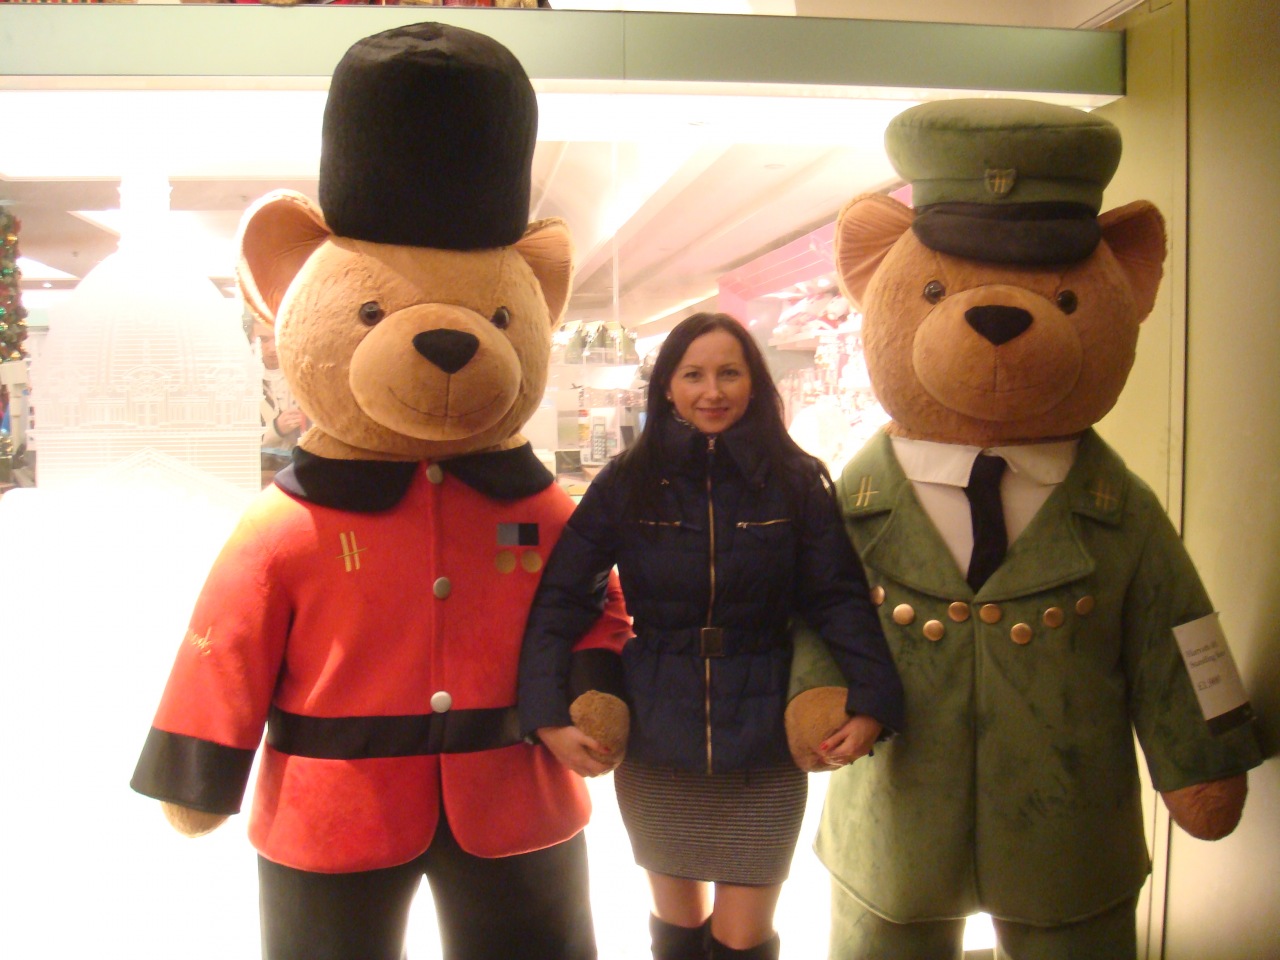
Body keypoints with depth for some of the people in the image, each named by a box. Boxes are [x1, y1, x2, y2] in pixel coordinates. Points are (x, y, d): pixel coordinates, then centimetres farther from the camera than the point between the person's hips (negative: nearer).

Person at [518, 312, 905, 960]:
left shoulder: (797, 484, -3)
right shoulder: (626, 485, -3)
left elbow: (838, 599, -5)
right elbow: (560, 600, -6)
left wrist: (870, 702, -18)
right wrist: (548, 714, -15)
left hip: (763, 751, -1)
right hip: (655, 746, 1)